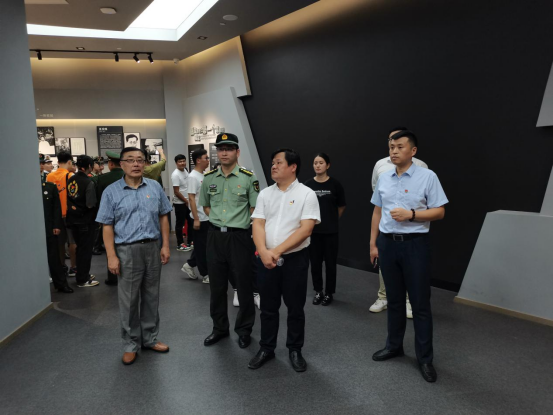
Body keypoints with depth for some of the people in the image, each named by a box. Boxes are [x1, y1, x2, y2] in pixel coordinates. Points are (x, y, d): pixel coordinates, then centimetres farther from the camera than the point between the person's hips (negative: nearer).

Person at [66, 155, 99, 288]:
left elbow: (67, 198, 6)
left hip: (72, 219, 6)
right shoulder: (88, 182, -18)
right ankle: (83, 280, 11)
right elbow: (90, 204, -23)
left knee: (80, 248, 20)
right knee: (86, 249, 5)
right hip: (85, 221, -6)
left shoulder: (71, 180, 1)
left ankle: (83, 274, 33)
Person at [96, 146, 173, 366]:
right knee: (129, 300, 6)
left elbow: (163, 217, 8)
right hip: (127, 250, -2)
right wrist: (112, 256, -10)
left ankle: (150, 338, 28)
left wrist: (165, 246, 2)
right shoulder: (111, 192, -3)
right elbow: (107, 226, -4)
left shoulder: (155, 187, 4)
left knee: (151, 296, 13)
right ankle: (130, 344, 21)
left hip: (153, 248, 3)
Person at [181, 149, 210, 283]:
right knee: (202, 247, 3)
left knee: (204, 246, 17)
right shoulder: (193, 176, -15)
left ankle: (189, 265, 30)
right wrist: (196, 219, -21)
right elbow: (191, 198, -19)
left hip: (207, 217, 9)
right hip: (200, 218, -9)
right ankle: (205, 275, 13)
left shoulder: (203, 176, 11)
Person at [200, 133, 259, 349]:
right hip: (215, 235, 4)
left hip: (239, 236, -4)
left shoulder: (248, 178, -7)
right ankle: (219, 328, 30)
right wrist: (218, 220, 7)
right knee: (216, 284, 13)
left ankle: (244, 330, 23)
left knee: (244, 284, 5)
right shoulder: (208, 178, 5)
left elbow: (255, 209, -3)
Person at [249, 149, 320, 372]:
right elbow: (258, 224, 1)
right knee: (268, 308, 13)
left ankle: (295, 350, 26)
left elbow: (306, 229, -13)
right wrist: (263, 251, -16)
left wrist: (277, 251, -17)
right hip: (267, 259, 3)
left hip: (295, 259, -3)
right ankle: (266, 349, 28)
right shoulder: (265, 194, 7)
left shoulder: (306, 194, -6)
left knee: (295, 308, 9)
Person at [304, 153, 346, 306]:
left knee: (330, 262, 6)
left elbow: (342, 206, 6)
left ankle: (329, 293, 20)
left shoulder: (334, 184, -5)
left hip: (330, 230, -1)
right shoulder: (308, 184, -1)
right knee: (315, 262, 7)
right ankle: (318, 291, 24)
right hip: (313, 230, 2)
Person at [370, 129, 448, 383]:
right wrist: (373, 244, 9)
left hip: (415, 244, -4)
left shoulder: (427, 177, -6)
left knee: (420, 303, 2)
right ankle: (394, 346, 30)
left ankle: (425, 358, 15)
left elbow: (439, 212, -6)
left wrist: (411, 214, -20)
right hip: (387, 243, 4)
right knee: (394, 300, 15)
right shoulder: (383, 179, 8)